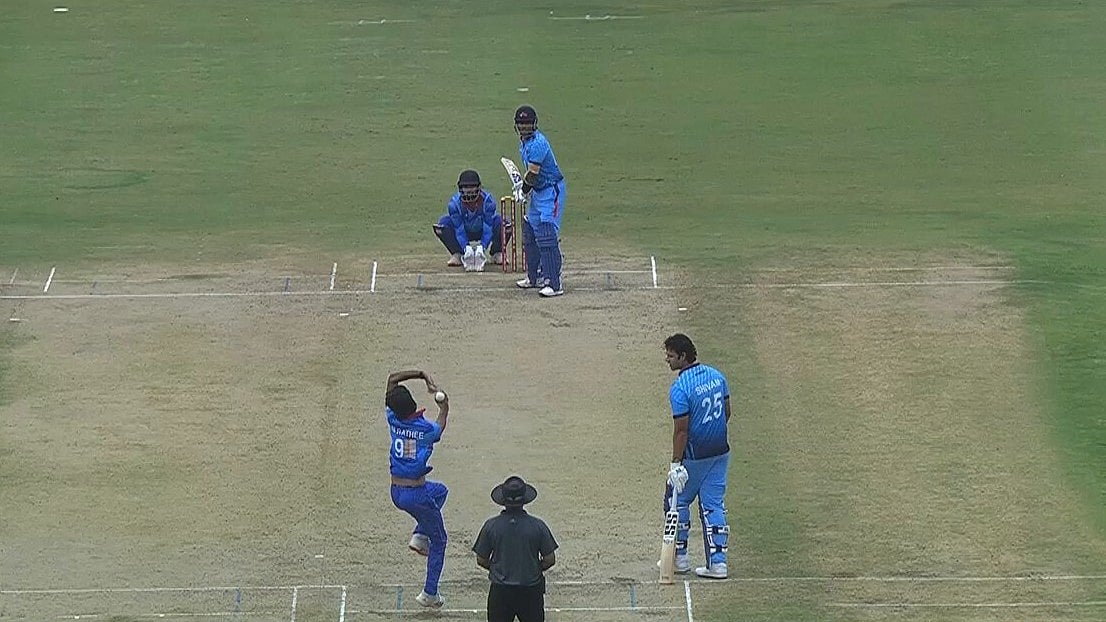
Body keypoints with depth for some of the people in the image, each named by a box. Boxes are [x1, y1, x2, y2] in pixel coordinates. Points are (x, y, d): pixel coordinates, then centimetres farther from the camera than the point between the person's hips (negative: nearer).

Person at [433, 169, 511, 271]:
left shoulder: (487, 200, -29)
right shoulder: (454, 202, -26)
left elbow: (488, 228, -29)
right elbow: (459, 229, -26)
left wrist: (482, 247, -40)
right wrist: (466, 248, -39)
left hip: (483, 233, -1)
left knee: (505, 225, -28)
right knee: (441, 225, -25)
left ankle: (497, 254, -3)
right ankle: (457, 255, -9)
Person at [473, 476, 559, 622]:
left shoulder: (491, 526, -8)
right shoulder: (537, 525, -9)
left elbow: (481, 560, -1)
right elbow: (550, 559, -5)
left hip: (500, 589, 0)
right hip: (531, 590, 0)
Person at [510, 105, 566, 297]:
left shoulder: (537, 143, -22)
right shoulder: (523, 141, 10)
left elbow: (533, 174, -21)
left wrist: (523, 191, -6)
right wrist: (522, 184, 7)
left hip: (551, 190, -11)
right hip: (537, 192, 11)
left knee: (547, 235, -16)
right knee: (530, 234, 16)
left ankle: (555, 284, -19)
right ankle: (534, 276, 28)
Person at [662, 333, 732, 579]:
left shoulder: (680, 388, -21)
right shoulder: (716, 376, 2)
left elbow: (681, 430, -21)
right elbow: (727, 412, 11)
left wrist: (676, 464, -17)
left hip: (694, 456, -7)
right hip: (720, 452, 7)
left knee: (677, 501, 13)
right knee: (713, 506, 9)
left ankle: (679, 557, 20)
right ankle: (717, 562, 5)